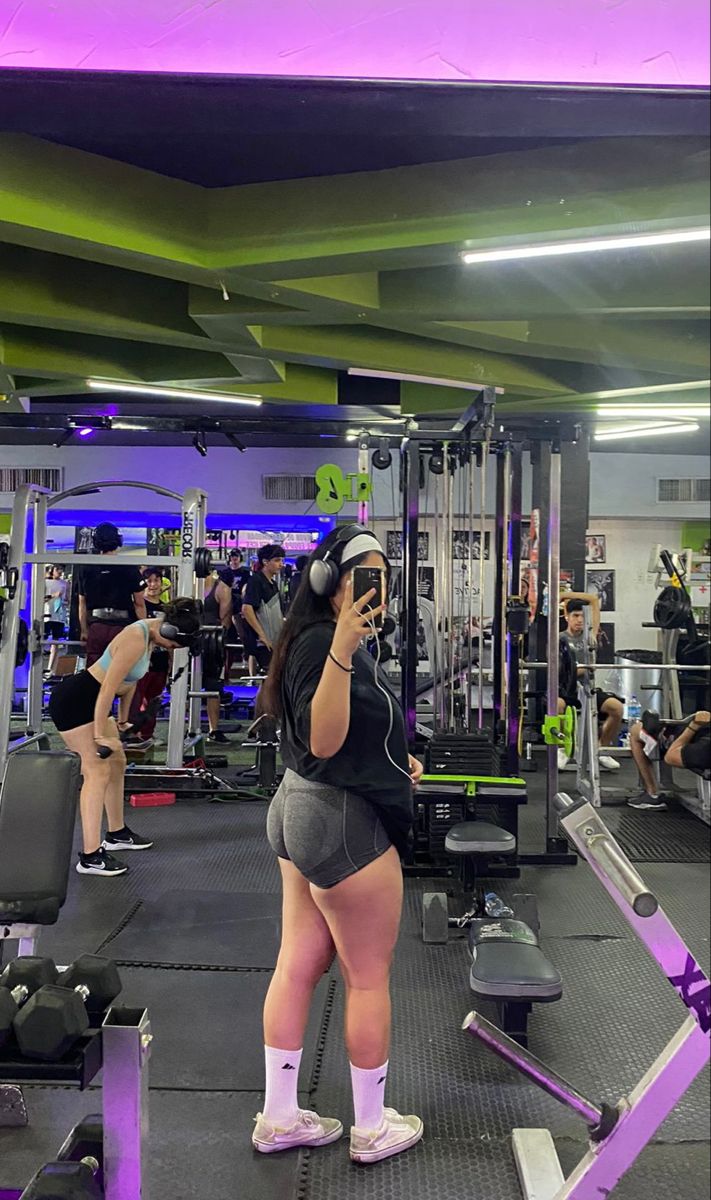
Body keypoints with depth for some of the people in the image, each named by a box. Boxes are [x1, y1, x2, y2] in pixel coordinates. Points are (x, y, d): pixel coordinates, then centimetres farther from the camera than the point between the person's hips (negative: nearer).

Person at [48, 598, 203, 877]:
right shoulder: (136, 640, -27)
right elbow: (108, 689, -27)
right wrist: (100, 736, -22)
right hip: (72, 701, -10)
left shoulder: (150, 635, 3)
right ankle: (90, 857, -12)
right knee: (98, 772, -13)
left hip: (90, 701, 10)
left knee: (117, 763, 18)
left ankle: (116, 834, 33)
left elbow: (130, 680, 14)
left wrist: (122, 721, 21)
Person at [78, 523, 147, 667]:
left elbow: (82, 604, 11)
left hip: (96, 627, 3)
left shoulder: (86, 569, 7)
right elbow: (139, 604, 0)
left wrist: (84, 631, 17)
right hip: (122, 627, -2)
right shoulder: (129, 568, -1)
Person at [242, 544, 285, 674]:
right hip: (261, 642, -9)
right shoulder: (256, 580, -10)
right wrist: (262, 635, -21)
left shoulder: (273, 584, 16)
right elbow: (246, 609, -21)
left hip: (274, 640, 9)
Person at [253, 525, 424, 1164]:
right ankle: (372, 1126, 24)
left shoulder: (327, 639, 12)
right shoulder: (321, 643, -19)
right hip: (342, 822, -10)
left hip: (304, 811, 10)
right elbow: (323, 742, -29)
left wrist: (395, 760, 15)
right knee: (369, 976, 6)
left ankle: (279, 1116, 28)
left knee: (299, 964, 15)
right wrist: (343, 652, -39)